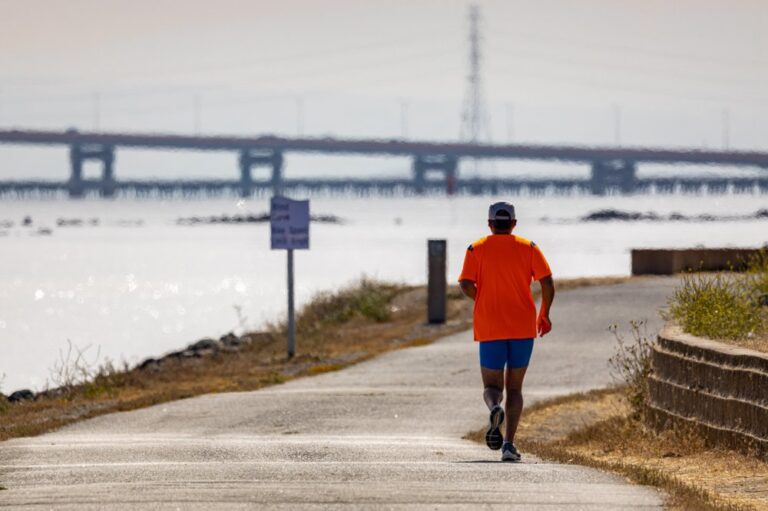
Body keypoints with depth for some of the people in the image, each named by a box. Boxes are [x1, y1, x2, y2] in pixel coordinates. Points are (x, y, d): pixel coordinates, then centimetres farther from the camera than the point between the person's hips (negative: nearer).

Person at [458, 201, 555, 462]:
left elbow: (466, 285, -8)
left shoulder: (476, 249, 3)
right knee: (514, 388, 11)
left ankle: (495, 408, -27)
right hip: (523, 327, 1)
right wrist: (544, 314, 11)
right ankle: (509, 444, -3)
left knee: (492, 386, 9)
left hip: (489, 329, -1)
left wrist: (483, 302, 11)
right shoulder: (528, 248, 4)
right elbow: (547, 283, -4)